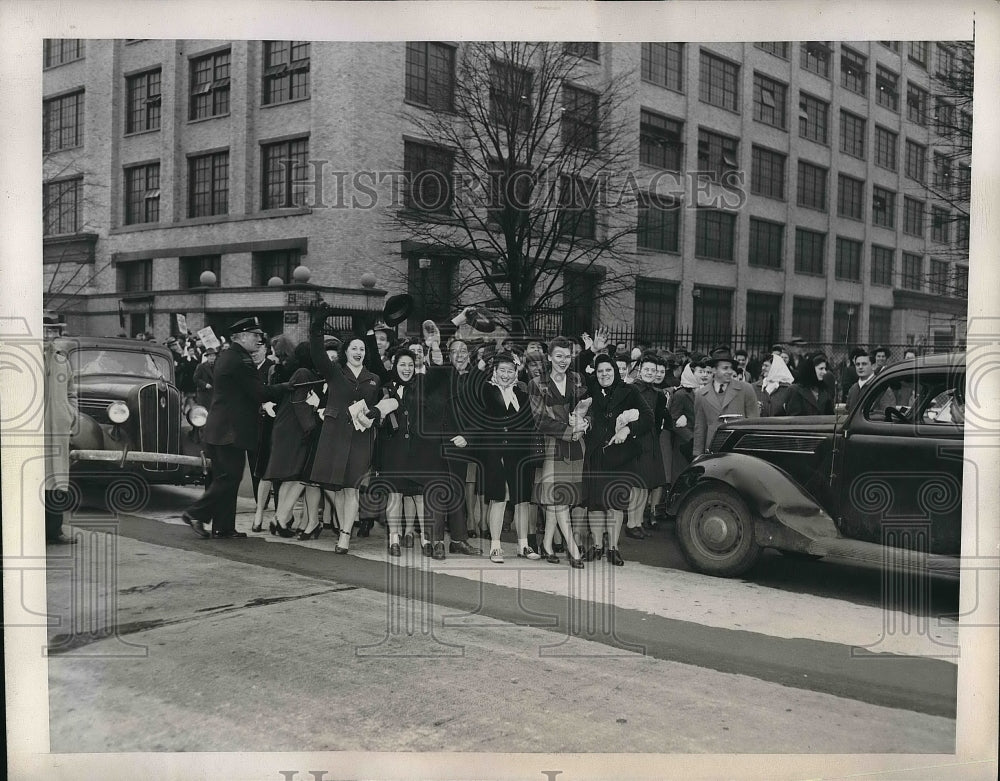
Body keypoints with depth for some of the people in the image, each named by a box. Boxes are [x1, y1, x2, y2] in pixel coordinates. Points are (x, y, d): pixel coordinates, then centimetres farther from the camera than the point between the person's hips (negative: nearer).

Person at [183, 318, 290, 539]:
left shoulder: (226, 357, 16)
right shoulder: (240, 361, -16)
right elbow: (261, 392, -16)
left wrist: (256, 362, 10)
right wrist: (287, 386, -3)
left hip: (220, 429, 11)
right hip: (232, 430, -11)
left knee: (224, 478, 12)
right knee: (229, 478, -4)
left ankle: (223, 527, 17)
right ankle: (196, 513, 1)